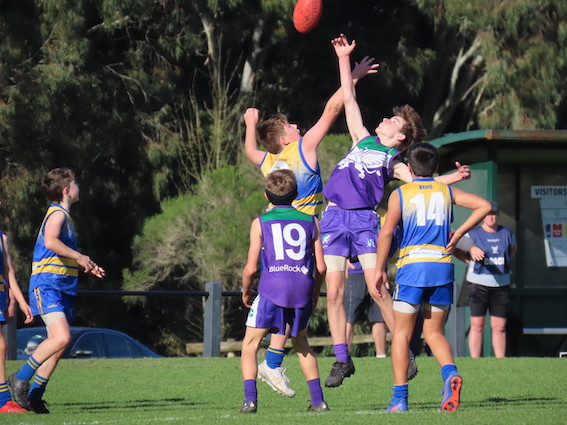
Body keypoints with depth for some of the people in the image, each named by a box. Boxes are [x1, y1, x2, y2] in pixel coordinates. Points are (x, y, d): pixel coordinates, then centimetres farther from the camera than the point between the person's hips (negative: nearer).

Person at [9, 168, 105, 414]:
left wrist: (87, 267, 24)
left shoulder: (63, 215, 21)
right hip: (47, 285, -10)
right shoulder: (57, 214, -9)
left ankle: (34, 396, 9)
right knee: (61, 337, -23)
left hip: (63, 289, 10)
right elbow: (50, 242, -30)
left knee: (58, 343, 5)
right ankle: (21, 378, -13)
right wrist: (79, 257, -21)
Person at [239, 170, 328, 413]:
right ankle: (318, 400, 17)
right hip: (303, 288, 3)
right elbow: (321, 267, 11)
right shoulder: (310, 221, 14)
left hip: (273, 286, -3)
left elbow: (251, 268, 2)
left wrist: (246, 291, 20)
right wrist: (315, 293, 27)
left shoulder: (260, 223, 7)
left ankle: (250, 399, -9)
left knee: (250, 345, 8)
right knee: (300, 343, 24)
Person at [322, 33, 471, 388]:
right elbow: (349, 99, 24)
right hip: (334, 218, 4)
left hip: (365, 220, -4)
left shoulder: (394, 162, 8)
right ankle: (342, 359, 4)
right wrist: (344, 59, 24)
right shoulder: (363, 140, 19)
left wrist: (452, 178, -23)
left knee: (377, 289, -11)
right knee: (334, 292, -1)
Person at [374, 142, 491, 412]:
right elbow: (484, 206, 2)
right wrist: (458, 235, 6)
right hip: (443, 268, 3)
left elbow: (386, 232, -8)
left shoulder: (400, 194, 3)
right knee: (434, 332, 13)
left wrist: (380, 269, -3)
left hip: (412, 267, -3)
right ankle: (450, 373, -16)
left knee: (402, 334, 5)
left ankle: (400, 398, 1)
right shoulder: (447, 192, 11)